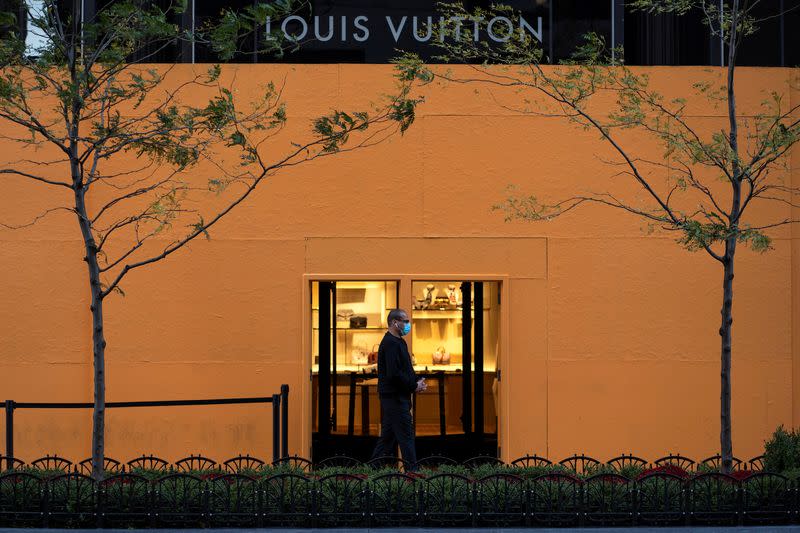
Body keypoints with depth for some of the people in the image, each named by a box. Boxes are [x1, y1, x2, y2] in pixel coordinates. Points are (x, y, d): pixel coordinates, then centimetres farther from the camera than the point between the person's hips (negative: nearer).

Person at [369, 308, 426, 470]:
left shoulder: (399, 342, 17)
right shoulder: (390, 344, -17)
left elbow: (406, 369, 24)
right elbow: (394, 373, -25)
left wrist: (416, 381, 6)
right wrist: (414, 386, -15)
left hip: (397, 397, 10)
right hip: (394, 396, -10)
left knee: (388, 435, 13)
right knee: (406, 434, -7)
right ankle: (412, 470, -5)